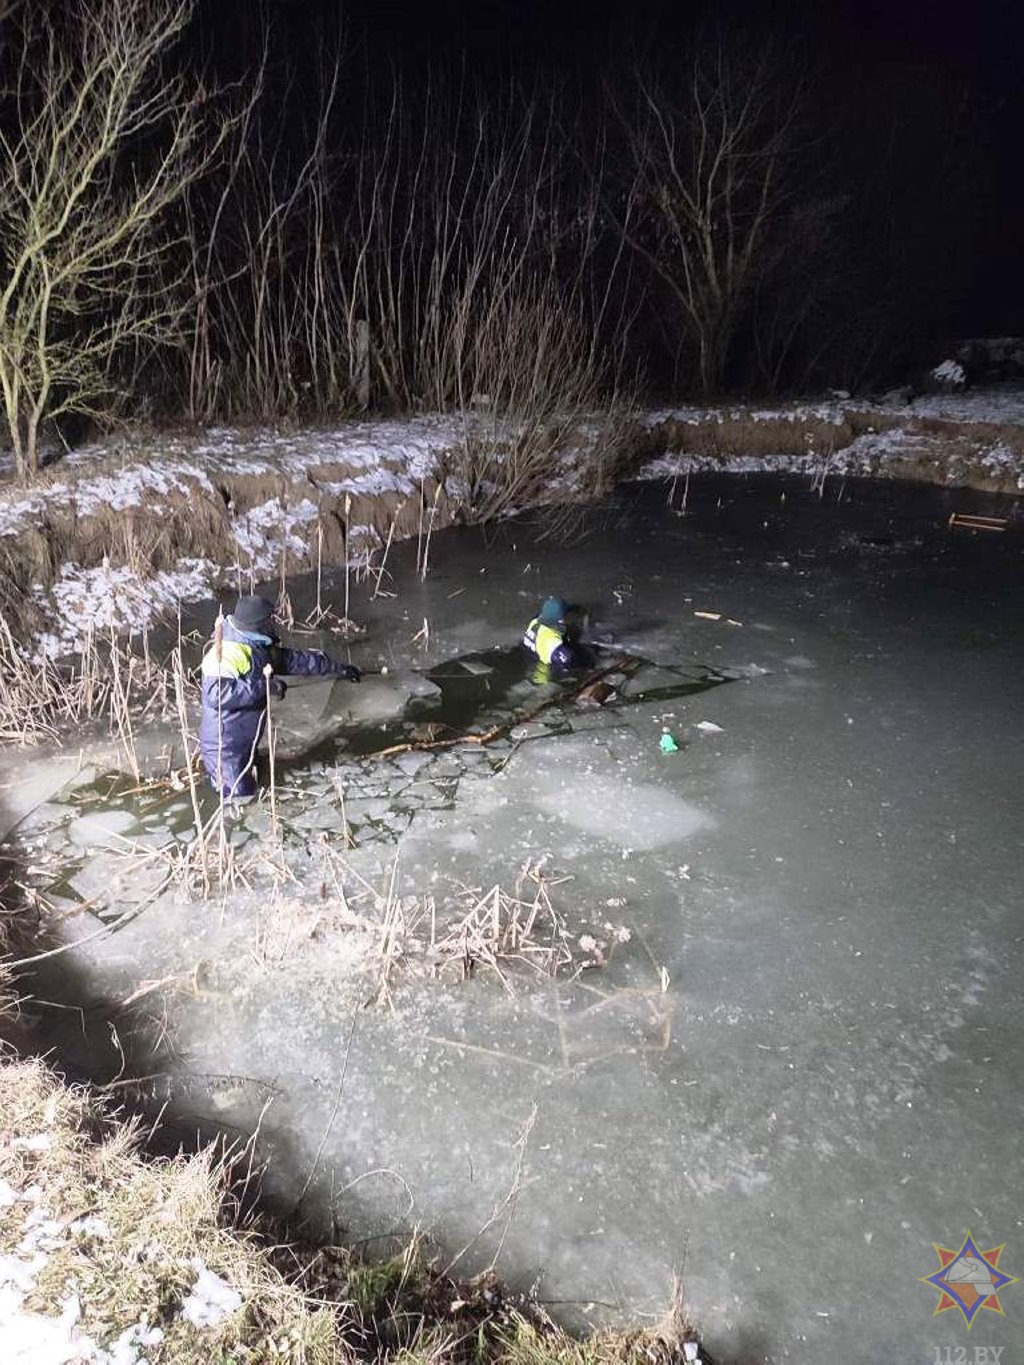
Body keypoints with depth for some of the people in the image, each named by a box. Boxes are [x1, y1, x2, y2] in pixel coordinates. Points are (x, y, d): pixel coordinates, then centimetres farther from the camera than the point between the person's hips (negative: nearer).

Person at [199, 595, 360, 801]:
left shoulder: (259, 644, 1)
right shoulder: (226, 651, -28)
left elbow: (295, 659, 9)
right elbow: (217, 694, -38)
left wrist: (337, 668, 10)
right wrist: (264, 685, -34)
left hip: (246, 738, 9)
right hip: (225, 743, -9)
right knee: (240, 794, 1)